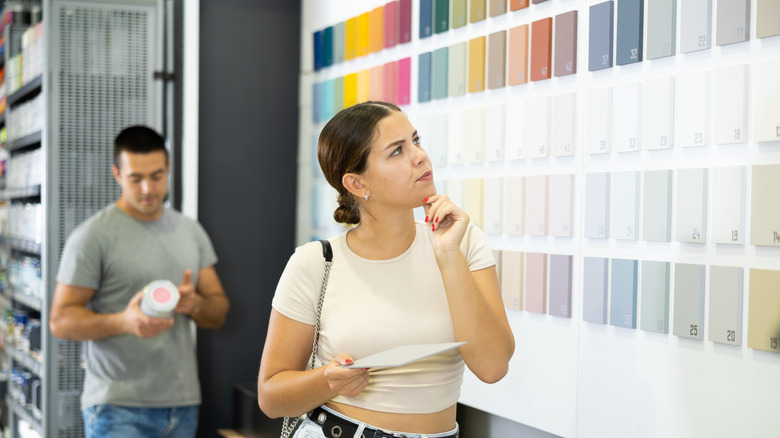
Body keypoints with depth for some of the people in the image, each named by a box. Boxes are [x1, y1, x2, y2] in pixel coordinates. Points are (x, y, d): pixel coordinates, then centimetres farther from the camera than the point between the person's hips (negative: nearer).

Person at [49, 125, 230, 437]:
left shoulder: (191, 232, 12)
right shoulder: (93, 236, -5)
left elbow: (219, 313, 13)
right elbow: (60, 320, -8)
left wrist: (195, 304, -10)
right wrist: (124, 322, -25)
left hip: (183, 404, 5)